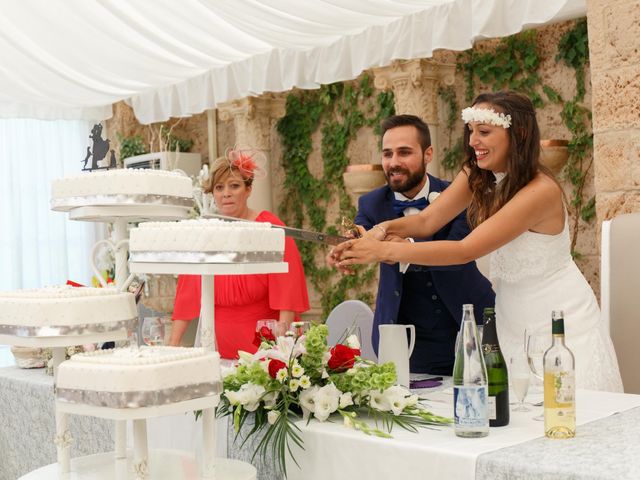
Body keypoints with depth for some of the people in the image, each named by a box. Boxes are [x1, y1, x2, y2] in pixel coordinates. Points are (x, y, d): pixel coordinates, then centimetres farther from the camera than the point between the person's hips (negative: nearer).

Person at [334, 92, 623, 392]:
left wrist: (383, 250, -32)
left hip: (559, 320, -6)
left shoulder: (541, 190, -25)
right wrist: (384, 230, -31)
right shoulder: (477, 178, -3)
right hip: (513, 321, 6)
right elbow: (427, 221, -10)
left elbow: (466, 250, -30)